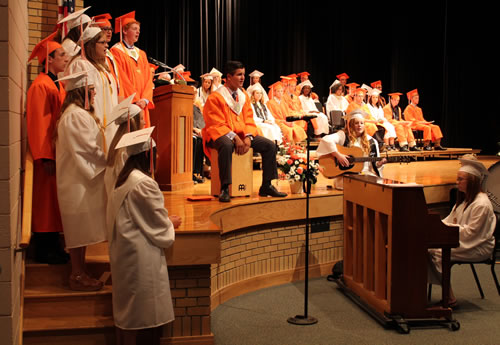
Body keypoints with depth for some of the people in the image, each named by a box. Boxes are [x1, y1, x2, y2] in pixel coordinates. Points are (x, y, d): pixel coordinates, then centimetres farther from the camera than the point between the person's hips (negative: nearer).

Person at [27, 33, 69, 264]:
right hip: (48, 152, -9)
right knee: (46, 200, -1)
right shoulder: (40, 85, -13)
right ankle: (44, 250, 8)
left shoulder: (57, 84, 15)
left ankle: (52, 245, 21)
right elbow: (37, 123, -18)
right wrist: (45, 156, -22)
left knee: (54, 200, 13)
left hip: (59, 148, 9)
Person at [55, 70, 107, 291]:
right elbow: (88, 148, -19)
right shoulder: (75, 115, -16)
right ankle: (78, 276, 5)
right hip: (78, 181, -10)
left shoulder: (79, 113, 17)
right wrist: (108, 161, -7)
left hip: (82, 178, 10)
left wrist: (104, 159, 6)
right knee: (80, 228, -3)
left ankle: (79, 273, 20)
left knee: (82, 229, 13)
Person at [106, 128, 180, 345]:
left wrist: (165, 220, 9)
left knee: (127, 309, 15)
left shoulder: (124, 179, 9)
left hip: (124, 250, 9)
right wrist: (171, 224, 6)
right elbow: (159, 225, -14)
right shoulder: (144, 183, -20)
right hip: (141, 255, -9)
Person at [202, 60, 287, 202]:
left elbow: (249, 121, 8)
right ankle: (224, 189, -34)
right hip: (220, 134, -6)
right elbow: (217, 125, -14)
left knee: (270, 145, -9)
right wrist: (235, 138, -25)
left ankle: (266, 186, 0)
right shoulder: (215, 97, -9)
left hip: (242, 134, 7)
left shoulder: (244, 96, 11)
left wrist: (248, 137, -12)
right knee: (227, 146, -41)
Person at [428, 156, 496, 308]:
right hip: (463, 241, 9)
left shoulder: (481, 204, -16)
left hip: (479, 247, -9)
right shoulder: (464, 199, 16)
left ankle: (450, 299, -17)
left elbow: (470, 232, -20)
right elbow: (450, 219, 19)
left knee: (438, 253, -27)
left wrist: (447, 227, -17)